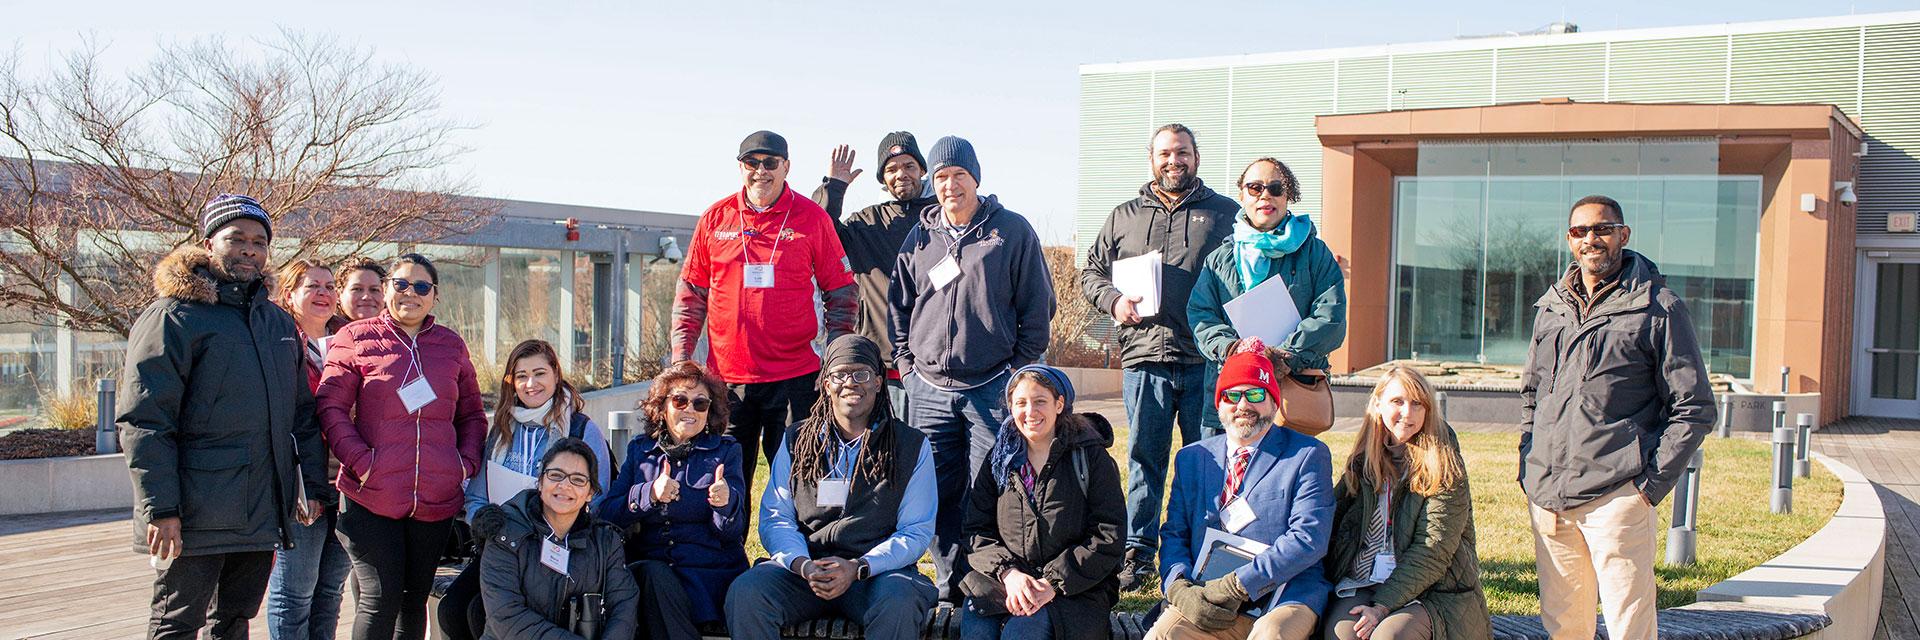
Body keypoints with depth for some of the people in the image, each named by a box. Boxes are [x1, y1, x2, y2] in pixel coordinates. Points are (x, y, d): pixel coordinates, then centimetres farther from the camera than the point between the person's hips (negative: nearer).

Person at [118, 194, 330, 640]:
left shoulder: (280, 323, 16)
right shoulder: (173, 316, -6)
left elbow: (302, 414, 21)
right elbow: (143, 421, -13)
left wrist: (313, 485, 11)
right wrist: (160, 509, -19)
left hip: (263, 515, 6)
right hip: (197, 519, -6)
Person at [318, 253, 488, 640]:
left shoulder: (451, 345, 13)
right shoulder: (356, 338, 2)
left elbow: (472, 414, 19)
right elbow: (331, 407, -4)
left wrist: (467, 461, 3)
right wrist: (361, 461, -15)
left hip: (437, 501, 4)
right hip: (371, 498, -3)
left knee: (415, 597, 12)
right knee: (381, 598, -8)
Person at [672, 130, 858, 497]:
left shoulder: (812, 218, 2)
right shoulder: (716, 218, 7)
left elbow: (841, 291, 6)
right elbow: (691, 293, 13)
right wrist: (681, 355, 4)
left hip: (795, 376, -2)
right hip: (726, 376, 2)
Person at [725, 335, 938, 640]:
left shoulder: (912, 447, 5)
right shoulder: (796, 441, 12)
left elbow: (916, 532, 1)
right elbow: (775, 518, 9)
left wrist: (857, 568, -15)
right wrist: (802, 564, -13)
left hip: (877, 569, -2)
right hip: (804, 567, 3)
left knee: (899, 604, -37)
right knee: (744, 593, -27)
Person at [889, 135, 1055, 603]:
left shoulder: (1013, 231, 1)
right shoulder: (920, 237, 10)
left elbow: (1038, 307, 3)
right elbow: (899, 305, 17)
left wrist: (1018, 370, -1)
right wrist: (907, 364, 8)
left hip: (992, 389, -3)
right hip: (928, 389, 3)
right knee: (939, 495, 5)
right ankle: (951, 590, 15)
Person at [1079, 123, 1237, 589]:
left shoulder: (1227, 215, 10)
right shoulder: (1124, 218, 17)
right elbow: (1091, 272, 19)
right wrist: (1113, 301, -1)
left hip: (1208, 359, -1)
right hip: (1145, 357, 2)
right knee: (1143, 458, 5)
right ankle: (1138, 552, 13)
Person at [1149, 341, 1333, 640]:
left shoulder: (1309, 455, 5)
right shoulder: (1191, 458, 18)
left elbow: (1309, 539, -7)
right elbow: (1173, 534, 13)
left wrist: (1236, 586, -15)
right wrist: (1180, 588, -10)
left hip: (1284, 596, -2)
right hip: (1205, 603, 3)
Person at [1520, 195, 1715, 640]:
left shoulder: (1658, 308, -2)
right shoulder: (1552, 307, 14)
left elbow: (1695, 410, -2)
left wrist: (1652, 482, -8)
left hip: (1616, 498, -5)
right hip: (1546, 498, 5)